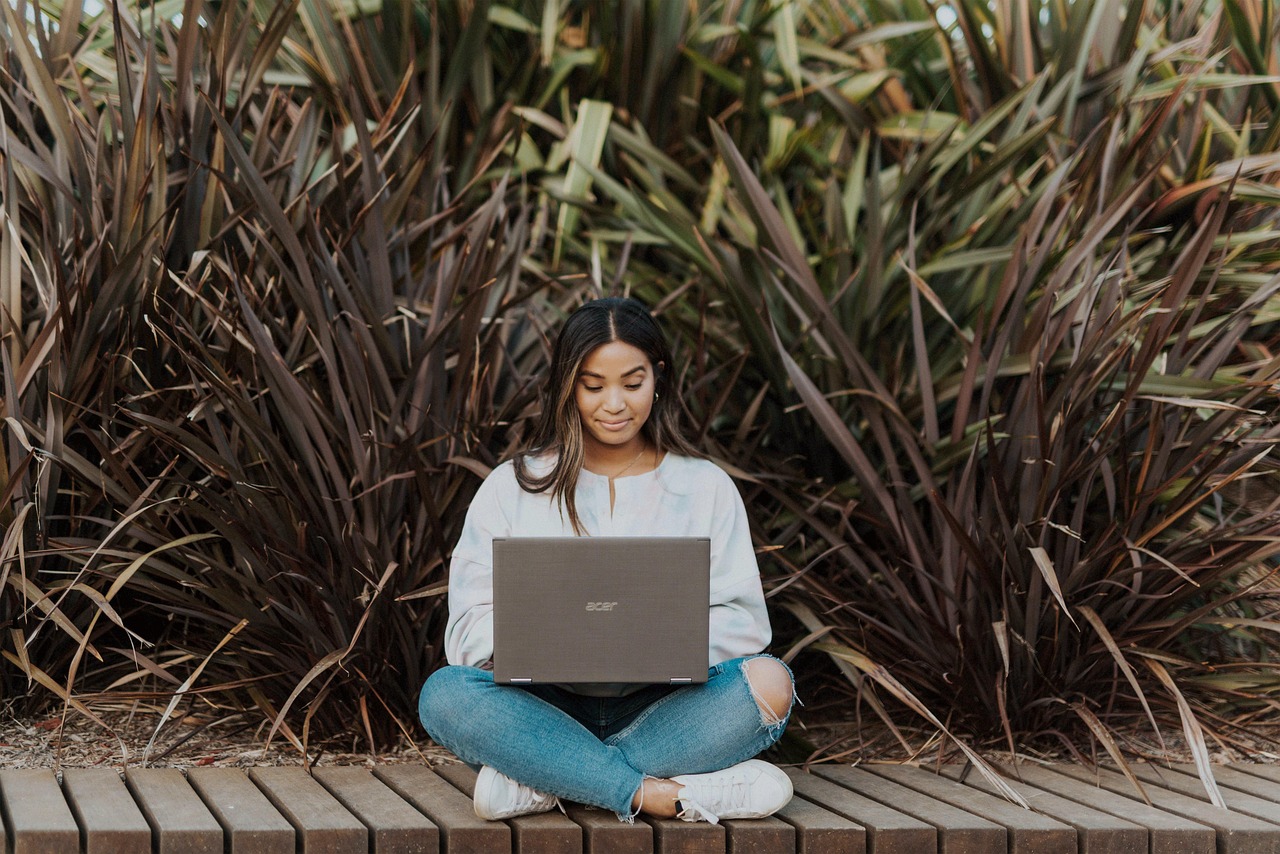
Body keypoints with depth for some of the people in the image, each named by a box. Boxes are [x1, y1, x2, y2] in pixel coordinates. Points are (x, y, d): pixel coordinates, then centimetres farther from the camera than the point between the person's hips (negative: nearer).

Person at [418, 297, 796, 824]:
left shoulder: (706, 487, 11)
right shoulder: (512, 488, 9)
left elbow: (742, 621, 2)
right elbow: (469, 628, 1)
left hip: (663, 708, 1)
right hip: (549, 708, 0)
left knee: (769, 682, -28)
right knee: (445, 694, -29)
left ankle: (545, 780, -27)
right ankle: (665, 795, -34)